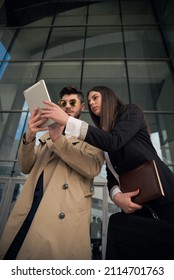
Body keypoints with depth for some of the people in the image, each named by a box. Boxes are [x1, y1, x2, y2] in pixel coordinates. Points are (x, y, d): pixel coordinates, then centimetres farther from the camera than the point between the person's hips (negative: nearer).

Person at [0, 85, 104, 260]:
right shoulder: (48, 133, 19)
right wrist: (28, 137, -7)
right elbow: (26, 167, 12)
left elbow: (93, 168, -13)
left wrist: (59, 140, -19)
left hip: (63, 217, -4)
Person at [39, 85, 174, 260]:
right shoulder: (103, 135, 17)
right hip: (136, 199, 4)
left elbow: (114, 141, -18)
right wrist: (116, 195, -12)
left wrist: (67, 121, -19)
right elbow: (111, 172, 9)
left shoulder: (130, 111, 2)